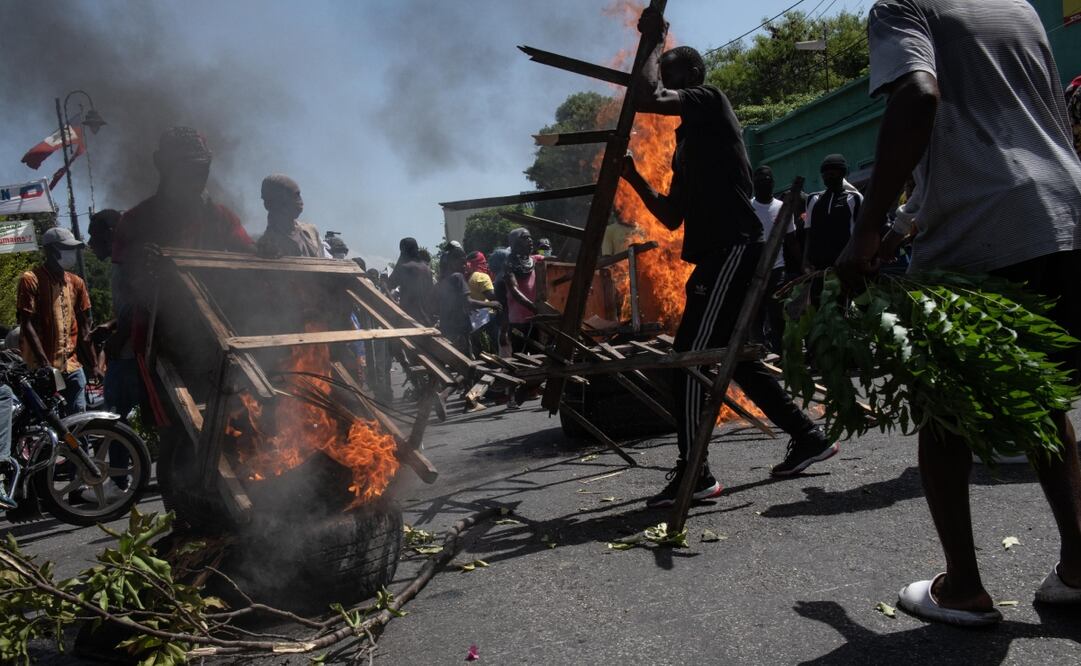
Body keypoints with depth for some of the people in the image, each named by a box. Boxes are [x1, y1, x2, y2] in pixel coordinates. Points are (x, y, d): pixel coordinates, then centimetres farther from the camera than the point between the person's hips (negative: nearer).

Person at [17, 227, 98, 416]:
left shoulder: (76, 283, 13)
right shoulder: (30, 280, -4)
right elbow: (27, 324, -9)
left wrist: (93, 365, 10)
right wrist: (44, 363, -17)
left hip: (72, 365, 5)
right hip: (42, 368, -5)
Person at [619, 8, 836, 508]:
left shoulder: (709, 99, 0)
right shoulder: (687, 144, 24)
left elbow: (646, 98, -18)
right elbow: (672, 216, 24)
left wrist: (652, 41, -2)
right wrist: (634, 178, 16)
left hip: (732, 249, -10)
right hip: (719, 255, 10)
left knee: (689, 356, -14)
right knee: (736, 358, 15)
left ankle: (693, 474, -10)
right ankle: (808, 438, 26)